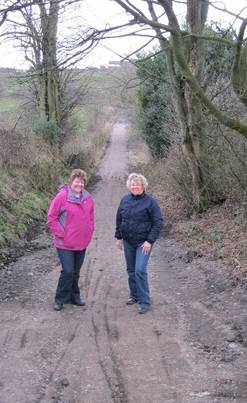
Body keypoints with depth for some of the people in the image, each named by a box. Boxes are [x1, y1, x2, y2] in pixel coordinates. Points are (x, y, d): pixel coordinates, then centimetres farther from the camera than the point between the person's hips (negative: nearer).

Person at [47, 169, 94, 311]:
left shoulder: (88, 198, 4)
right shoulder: (62, 196, -12)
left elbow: (91, 217, 17)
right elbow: (51, 218, -9)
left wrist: (89, 233, 8)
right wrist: (61, 234, -11)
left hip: (82, 243, 5)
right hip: (65, 244, -5)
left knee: (76, 272, 16)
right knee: (68, 271, -6)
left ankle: (74, 296, 30)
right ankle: (60, 299, 11)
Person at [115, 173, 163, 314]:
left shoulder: (150, 201, -10)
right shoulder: (125, 200, 5)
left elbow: (158, 222, -11)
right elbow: (119, 220, 14)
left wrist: (150, 241, -16)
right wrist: (119, 237, 11)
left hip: (143, 243, -5)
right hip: (128, 241, 6)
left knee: (140, 271, -12)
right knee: (131, 270, 14)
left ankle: (145, 301, -2)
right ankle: (134, 295, 31)